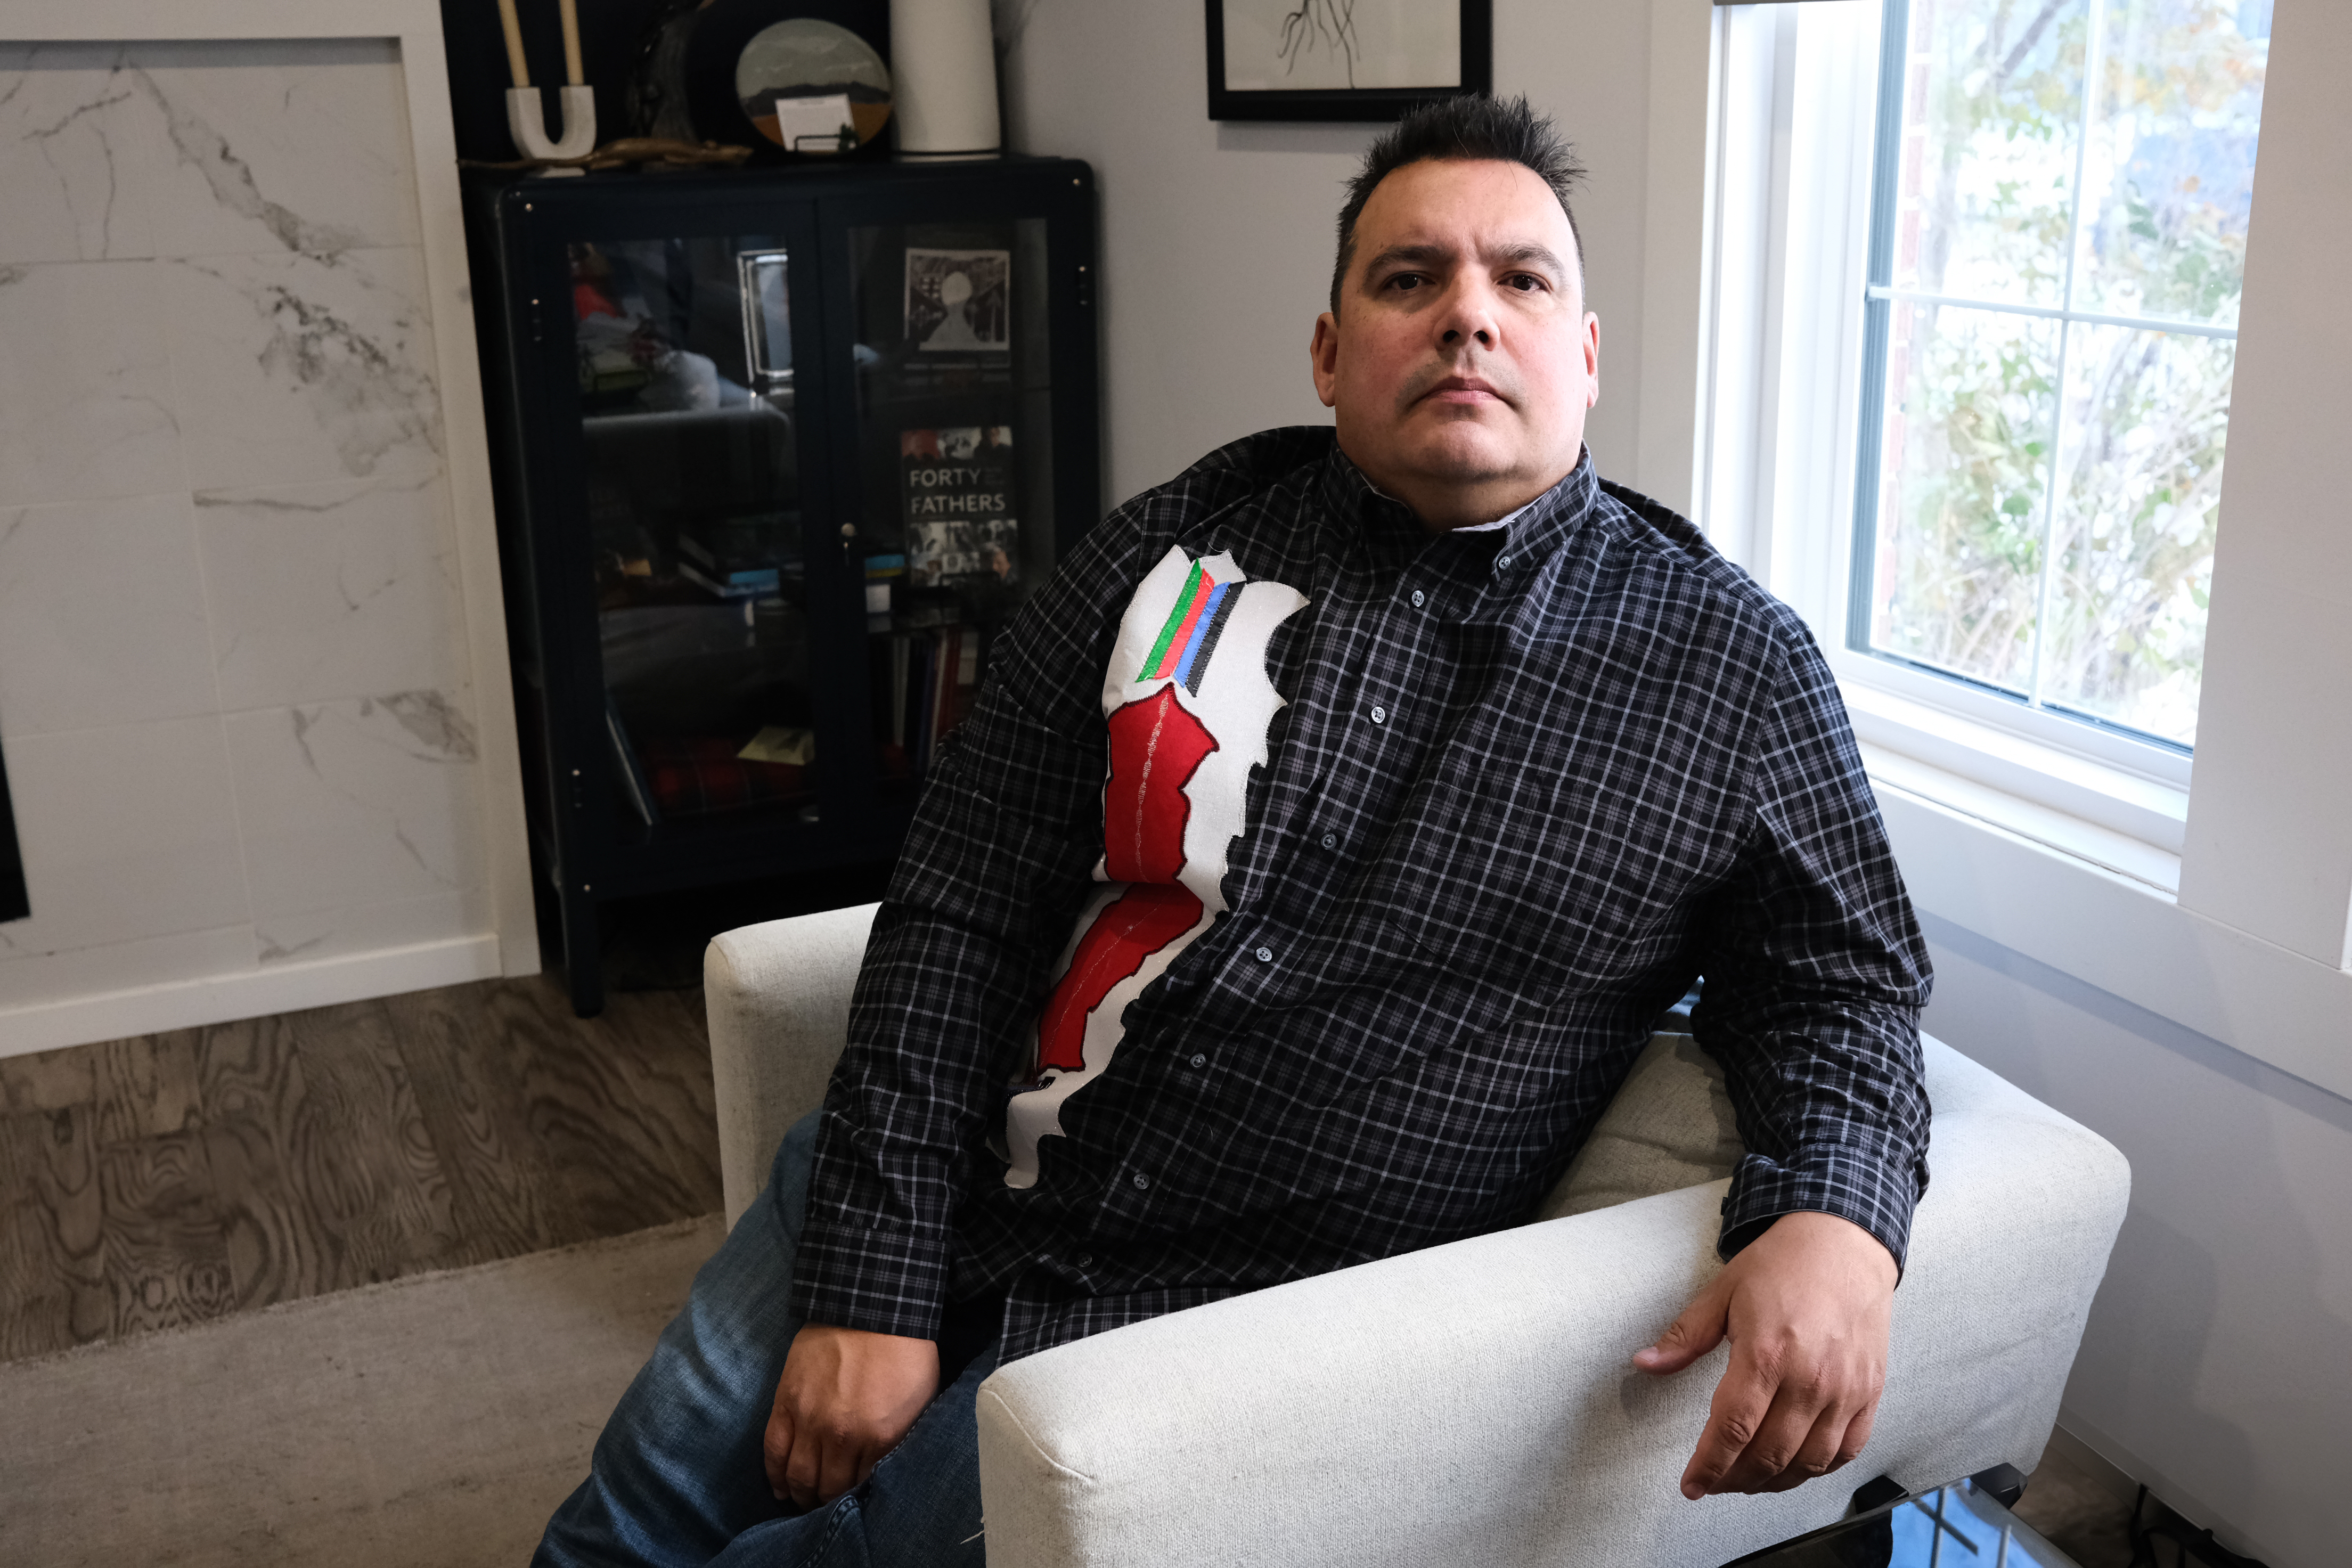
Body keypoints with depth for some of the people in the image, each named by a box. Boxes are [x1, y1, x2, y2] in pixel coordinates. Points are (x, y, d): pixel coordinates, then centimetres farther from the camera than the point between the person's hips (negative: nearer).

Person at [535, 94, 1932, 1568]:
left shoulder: (1733, 665, -5)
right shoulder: (1172, 555, -1)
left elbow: (1841, 984, 3)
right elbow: (959, 911, -3)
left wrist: (1835, 1224, -21)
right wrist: (868, 1285, -9)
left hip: (1237, 1322, -2)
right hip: (950, 1209, 3)